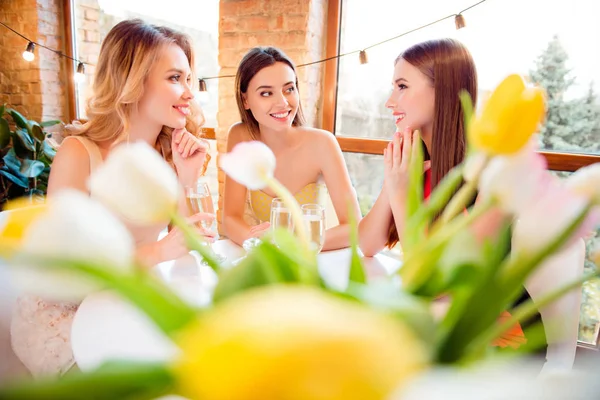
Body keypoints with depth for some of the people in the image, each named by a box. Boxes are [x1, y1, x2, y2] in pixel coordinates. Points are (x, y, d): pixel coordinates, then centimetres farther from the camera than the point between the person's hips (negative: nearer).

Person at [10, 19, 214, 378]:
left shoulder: (174, 153, -5)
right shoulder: (79, 154, -20)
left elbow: (181, 253, -6)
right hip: (61, 317, -4)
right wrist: (160, 251, -35)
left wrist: (188, 182, -19)